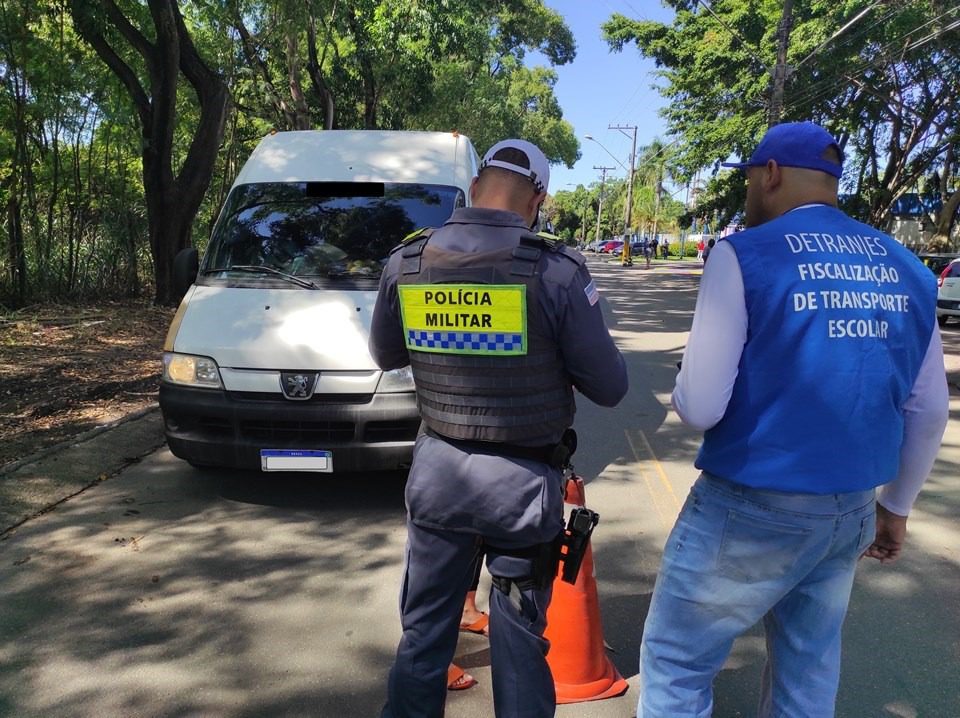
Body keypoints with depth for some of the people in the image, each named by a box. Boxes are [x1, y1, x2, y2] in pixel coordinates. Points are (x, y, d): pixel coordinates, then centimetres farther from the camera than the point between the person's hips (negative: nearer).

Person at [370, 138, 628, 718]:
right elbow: (609, 387, -9)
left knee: (424, 630, 21)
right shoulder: (556, 270, -17)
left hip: (438, 470, 3)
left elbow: (384, 355, 11)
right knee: (519, 641, 15)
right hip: (523, 478, -3)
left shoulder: (407, 261, -5)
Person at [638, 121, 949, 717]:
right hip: (852, 510, 7)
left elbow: (700, 408, -18)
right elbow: (930, 411, 11)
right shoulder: (907, 270, 5)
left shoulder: (746, 254, -13)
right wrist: (896, 506, 23)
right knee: (809, 667, 22)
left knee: (675, 666, 10)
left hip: (751, 508, -6)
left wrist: (684, 390, 5)